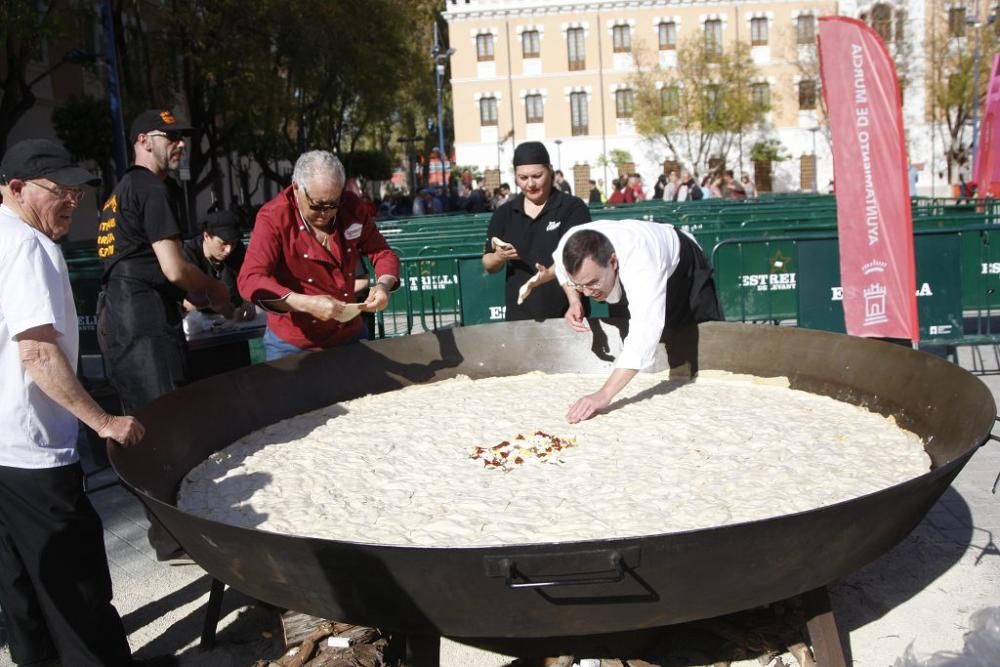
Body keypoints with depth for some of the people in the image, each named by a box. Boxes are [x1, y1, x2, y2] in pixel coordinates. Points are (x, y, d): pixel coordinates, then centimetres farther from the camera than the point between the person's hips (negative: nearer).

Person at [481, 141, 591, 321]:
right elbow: (488, 265, 9)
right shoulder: (504, 214, 7)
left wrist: (549, 274, -37)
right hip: (519, 317, 3)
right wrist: (499, 257, -14)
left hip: (565, 314, -3)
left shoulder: (573, 207, -5)